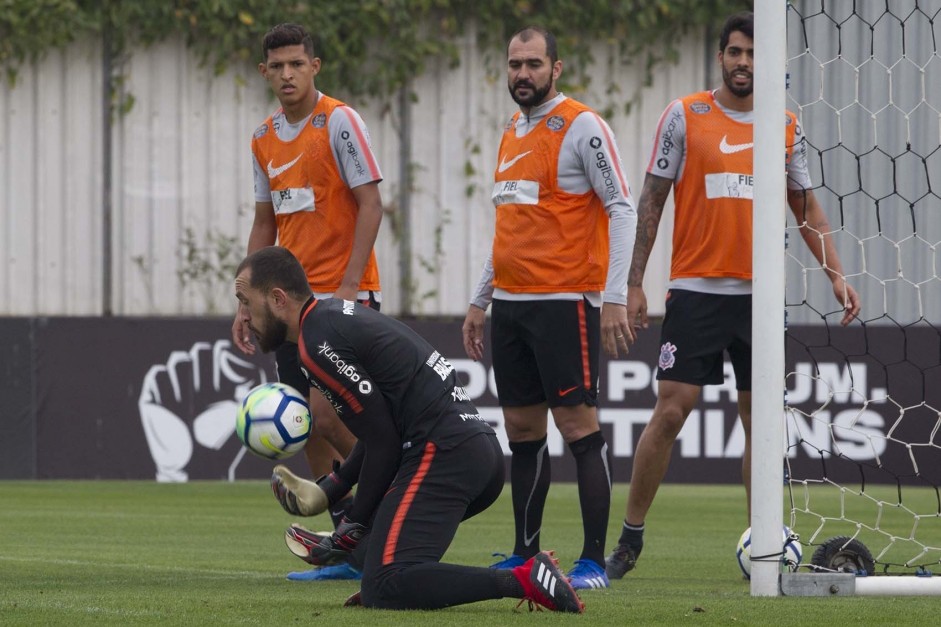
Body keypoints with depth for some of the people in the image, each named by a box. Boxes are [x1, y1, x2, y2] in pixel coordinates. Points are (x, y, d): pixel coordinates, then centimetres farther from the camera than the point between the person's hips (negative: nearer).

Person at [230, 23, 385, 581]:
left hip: (343, 297, -7)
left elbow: (371, 205, -12)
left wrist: (348, 286, -19)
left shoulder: (339, 122, -8)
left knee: (326, 413, -16)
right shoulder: (264, 140, 12)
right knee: (306, 425, 4)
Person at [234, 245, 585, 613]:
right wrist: (328, 492, 21)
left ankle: (522, 581, -25)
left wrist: (355, 524, -2)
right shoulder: (337, 314, 21)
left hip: (442, 455, -11)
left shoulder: (318, 344, -10)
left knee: (384, 590, -19)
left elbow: (383, 441, -11)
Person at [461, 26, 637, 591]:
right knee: (522, 429, 10)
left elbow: (622, 209, -11)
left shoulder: (582, 127, -7)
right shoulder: (512, 136, 17)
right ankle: (525, 556, 16)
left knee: (578, 424, -9)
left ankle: (594, 560, -8)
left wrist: (616, 297, -18)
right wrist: (481, 301, 23)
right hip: (511, 305, 8)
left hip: (564, 301, -8)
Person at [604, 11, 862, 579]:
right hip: (696, 291, -3)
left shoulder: (786, 128, 9)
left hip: (760, 295, 3)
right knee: (671, 411, -7)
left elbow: (808, 210, 16)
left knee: (762, 421, 2)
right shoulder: (685, 117, 1)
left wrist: (836, 274, 5)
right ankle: (631, 538, 2)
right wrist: (635, 282, -1)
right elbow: (652, 201, 3)